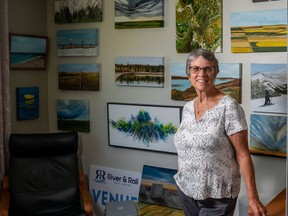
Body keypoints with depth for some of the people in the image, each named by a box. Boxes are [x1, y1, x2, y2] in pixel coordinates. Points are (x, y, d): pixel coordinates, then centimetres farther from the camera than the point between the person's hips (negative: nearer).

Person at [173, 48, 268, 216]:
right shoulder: (187, 108, 4)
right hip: (186, 190, 6)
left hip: (217, 196, -5)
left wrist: (253, 198, -18)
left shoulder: (229, 107, -14)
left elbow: (243, 155, -15)